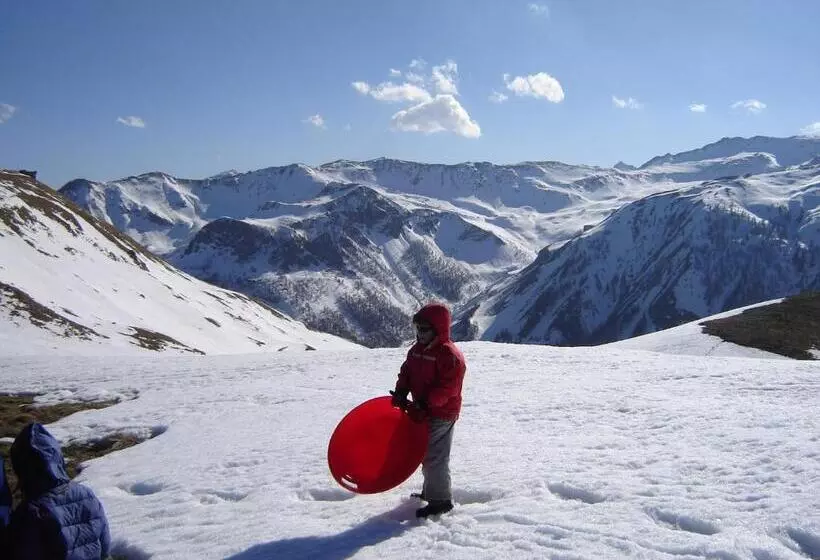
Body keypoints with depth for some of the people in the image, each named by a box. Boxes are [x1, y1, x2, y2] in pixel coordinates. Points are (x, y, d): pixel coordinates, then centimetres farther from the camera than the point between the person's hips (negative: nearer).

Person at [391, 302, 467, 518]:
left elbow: (447, 388, -25)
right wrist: (401, 392, -5)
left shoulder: (450, 355, -20)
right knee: (426, 454, 22)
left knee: (435, 458, -6)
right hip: (423, 412, 9)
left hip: (441, 415, -9)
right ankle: (430, 491, 39)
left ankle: (441, 500, 6)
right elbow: (407, 372, 13)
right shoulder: (417, 350, 9)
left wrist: (424, 403, -28)